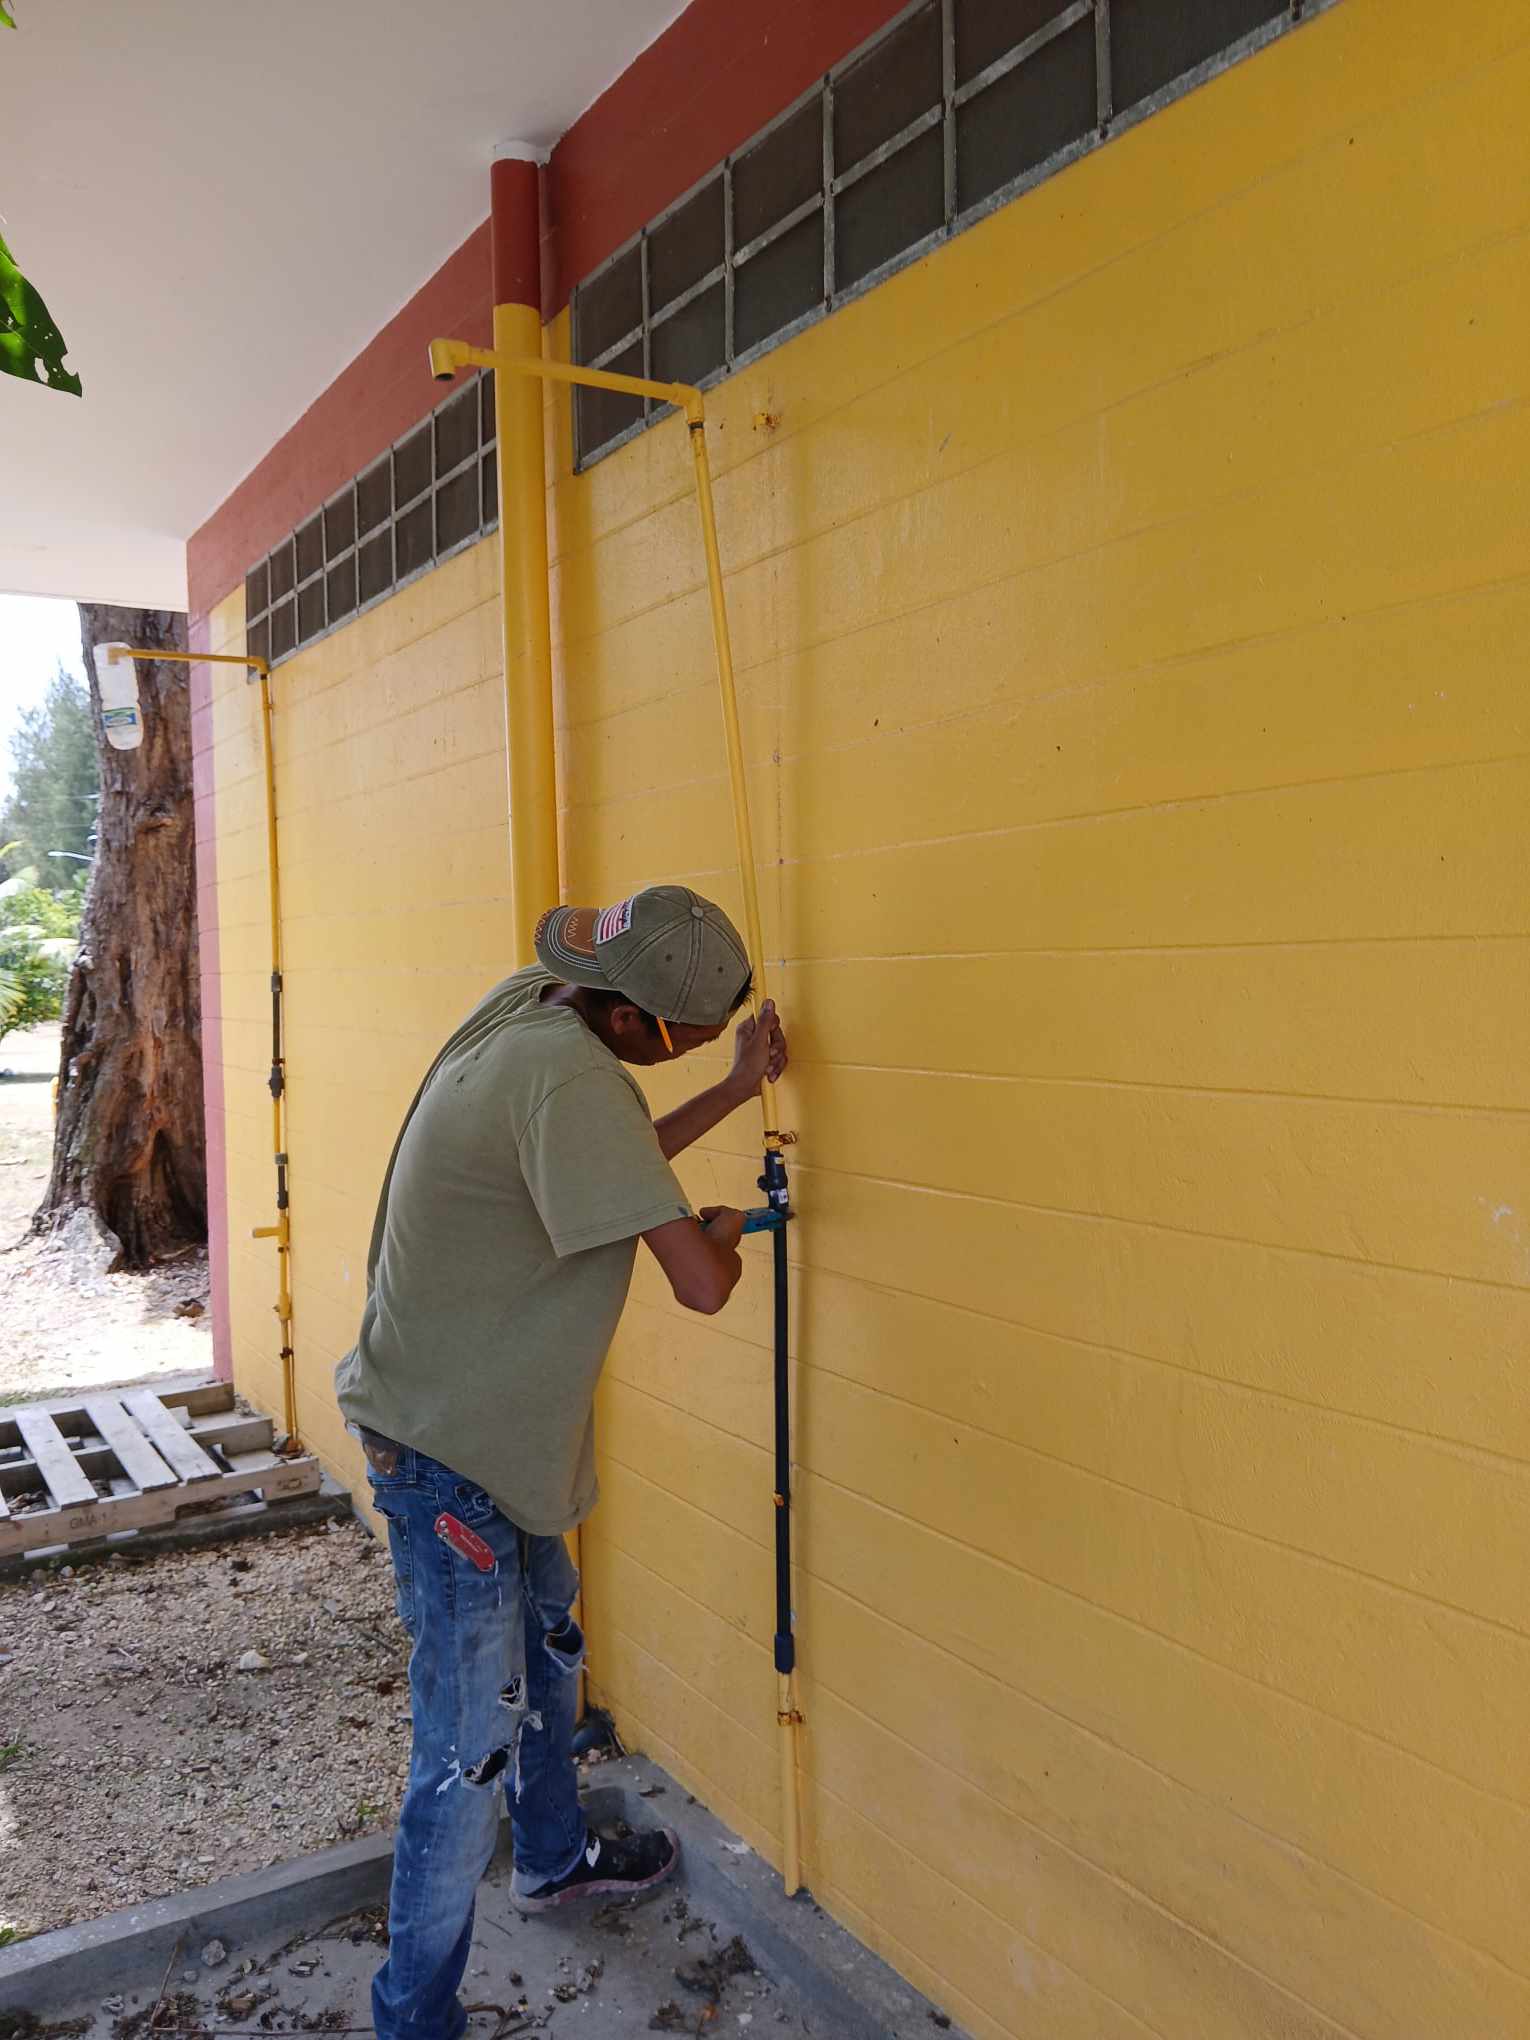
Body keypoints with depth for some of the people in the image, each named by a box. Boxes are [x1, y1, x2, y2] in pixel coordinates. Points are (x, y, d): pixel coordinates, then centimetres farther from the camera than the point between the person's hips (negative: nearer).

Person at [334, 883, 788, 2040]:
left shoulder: (529, 1010, -2)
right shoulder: (569, 1071, -31)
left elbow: (613, 1161, 15)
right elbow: (701, 1285, -32)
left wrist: (738, 1089, 10)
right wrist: (723, 1231, -8)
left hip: (487, 1423, 10)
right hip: (447, 1451, -10)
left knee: (546, 1638, 28)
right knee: (472, 1745, 2)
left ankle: (556, 1859, 52)